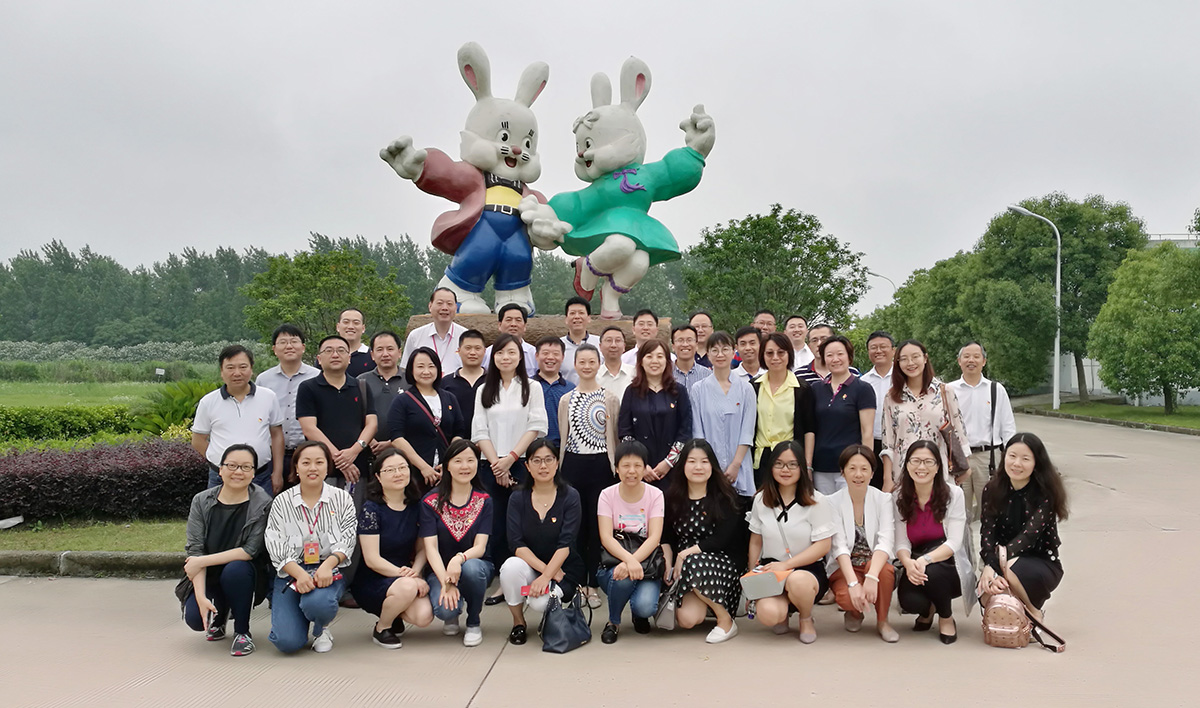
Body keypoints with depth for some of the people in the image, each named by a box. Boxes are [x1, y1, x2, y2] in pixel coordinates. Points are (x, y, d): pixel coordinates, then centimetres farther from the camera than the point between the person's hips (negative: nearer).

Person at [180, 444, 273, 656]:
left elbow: (250, 550, -19)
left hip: (244, 576, -2)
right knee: (194, 617, -24)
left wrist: (202, 561, -19)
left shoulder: (262, 504, -12)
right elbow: (195, 550, -10)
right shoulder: (202, 502, -3)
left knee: (235, 569, -35)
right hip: (208, 577, 2)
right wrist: (201, 596, -21)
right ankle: (218, 616, 15)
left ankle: (242, 631, -10)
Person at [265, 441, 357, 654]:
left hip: (329, 571, 0)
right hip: (291, 573, 1)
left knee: (317, 603, -37)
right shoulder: (282, 502, 4)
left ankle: (322, 629, 3)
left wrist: (327, 566, -23)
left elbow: (347, 541, -3)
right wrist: (299, 574, -22)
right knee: (288, 642, -17)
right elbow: (276, 549, -4)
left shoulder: (342, 499, 5)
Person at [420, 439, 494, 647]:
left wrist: (460, 559, -32)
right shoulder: (431, 502, -3)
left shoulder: (484, 501, 0)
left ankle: (474, 623, -7)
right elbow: (431, 547, -10)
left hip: (476, 565, 1)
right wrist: (445, 582, -25)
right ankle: (453, 612, 10)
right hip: (440, 570, -1)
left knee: (471, 568, -36)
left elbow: (480, 547, -9)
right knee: (444, 609, -32)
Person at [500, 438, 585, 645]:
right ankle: (518, 622, -6)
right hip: (529, 565, 2)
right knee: (511, 566, -32)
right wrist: (544, 569, -20)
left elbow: (565, 544, -14)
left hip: (564, 569, -2)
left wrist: (546, 576, -25)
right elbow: (516, 544, -9)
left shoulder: (570, 497, -6)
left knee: (539, 602, -30)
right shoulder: (518, 498, 0)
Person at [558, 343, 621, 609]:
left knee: (597, 525, 1)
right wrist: (559, 469, 9)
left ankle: (593, 584, 11)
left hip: (600, 465, -2)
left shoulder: (610, 398, 2)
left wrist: (616, 467, -3)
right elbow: (562, 437, 11)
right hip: (573, 464, 2)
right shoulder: (566, 400, 9)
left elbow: (614, 435, 2)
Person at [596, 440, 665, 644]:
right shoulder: (607, 495, -2)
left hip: (646, 564, 0)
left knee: (644, 606, -30)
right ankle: (613, 622, -5)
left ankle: (640, 615, 10)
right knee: (622, 576, -36)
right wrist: (629, 559, -34)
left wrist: (633, 561, -32)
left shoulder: (655, 495, -2)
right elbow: (606, 538, -14)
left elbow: (654, 537, -14)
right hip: (613, 562, 0)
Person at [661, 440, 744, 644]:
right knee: (687, 619, -23)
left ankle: (726, 621, -15)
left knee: (695, 564, -37)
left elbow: (723, 539, -13)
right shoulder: (673, 497, 6)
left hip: (723, 563, -2)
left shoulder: (724, 497, -4)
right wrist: (668, 564, -8)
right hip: (683, 566, 2)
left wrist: (686, 554, -18)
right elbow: (665, 537, 9)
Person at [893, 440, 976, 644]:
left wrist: (924, 560, -32)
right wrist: (908, 563, -29)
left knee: (931, 573, -36)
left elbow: (954, 543, -15)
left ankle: (946, 617, -2)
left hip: (948, 565, -2)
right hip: (916, 566, 2)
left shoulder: (953, 494, -8)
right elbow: (901, 544, -5)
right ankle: (927, 609, 12)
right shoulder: (900, 498, 0)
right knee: (909, 601, -30)